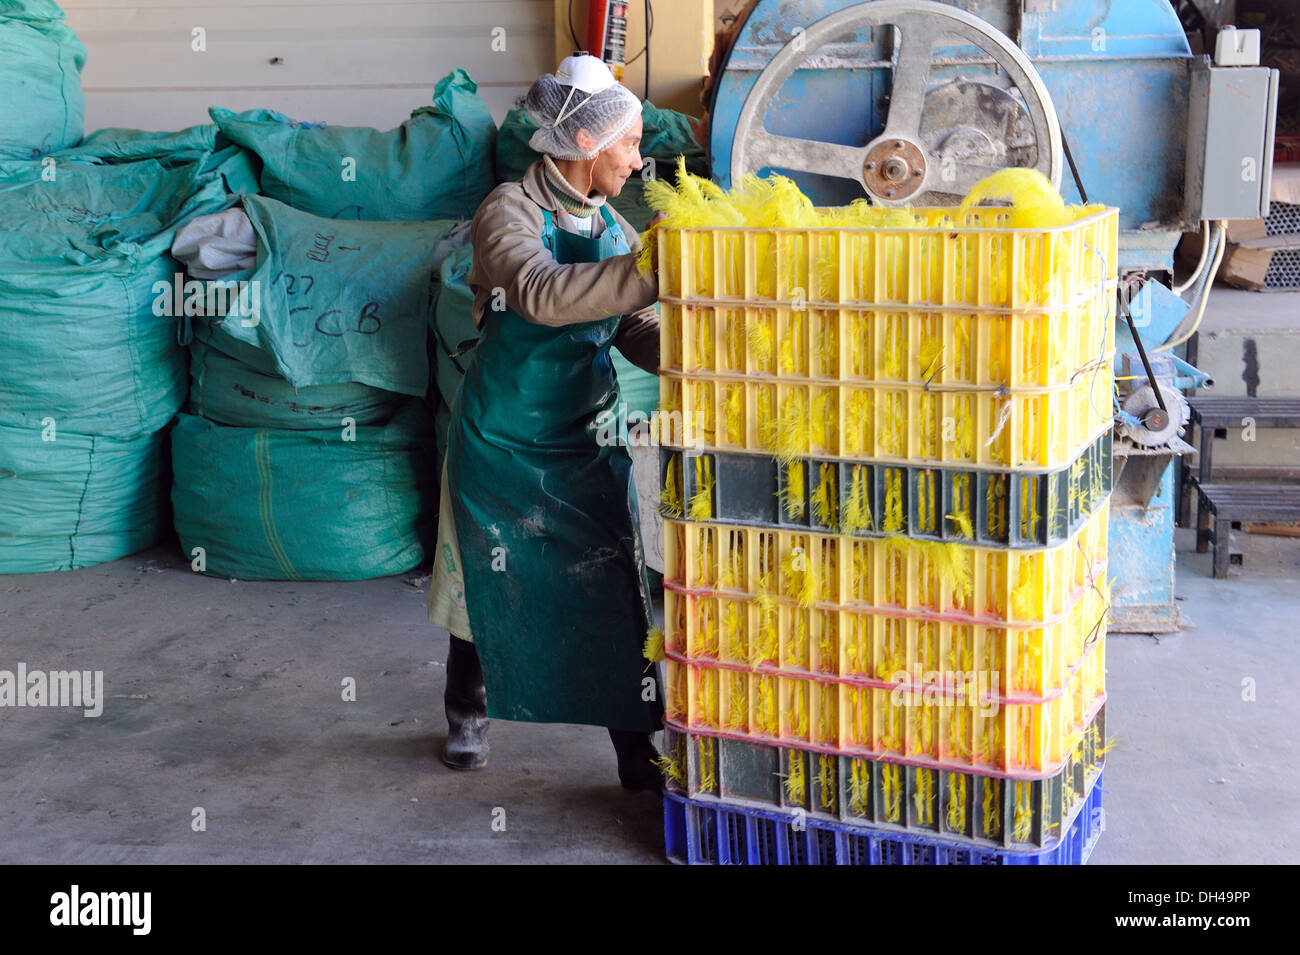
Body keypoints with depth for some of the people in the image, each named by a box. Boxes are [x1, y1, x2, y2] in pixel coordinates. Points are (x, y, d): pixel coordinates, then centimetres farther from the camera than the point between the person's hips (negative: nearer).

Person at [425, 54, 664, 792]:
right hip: (504, 444, -4)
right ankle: (468, 716, 36)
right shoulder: (510, 212, -16)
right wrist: (652, 272, -39)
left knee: (617, 593, -1)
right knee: (488, 588, 12)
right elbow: (542, 294, -35)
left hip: (588, 441, 4)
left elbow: (642, 337, 7)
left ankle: (639, 751, 10)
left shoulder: (612, 229, 4)